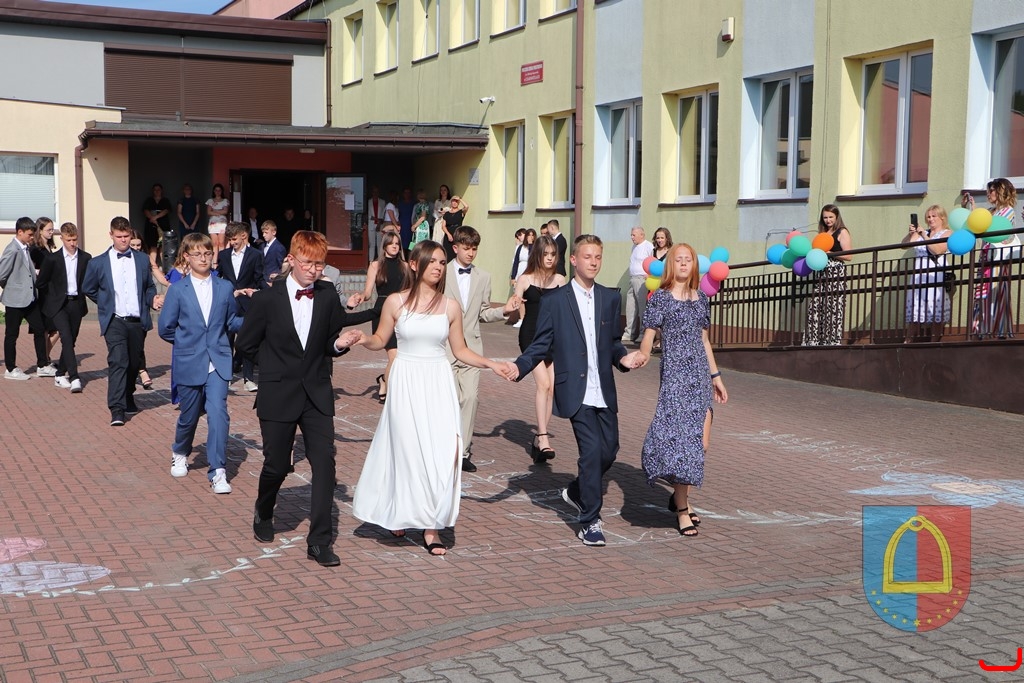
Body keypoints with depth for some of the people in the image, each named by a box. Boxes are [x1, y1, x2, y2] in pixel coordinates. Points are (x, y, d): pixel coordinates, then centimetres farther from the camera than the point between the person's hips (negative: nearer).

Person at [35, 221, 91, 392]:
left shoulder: (85, 258, 3)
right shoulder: (53, 259, -4)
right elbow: (41, 283, 4)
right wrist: (50, 301, 8)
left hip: (77, 304, 3)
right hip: (59, 305, -3)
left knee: (71, 341, 9)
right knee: (67, 339, -16)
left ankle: (60, 375, 24)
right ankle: (74, 378, -22)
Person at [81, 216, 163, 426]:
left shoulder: (142, 261, 9)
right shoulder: (98, 263, 2)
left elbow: (149, 287, 16)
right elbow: (88, 289, 14)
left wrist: (153, 300, -3)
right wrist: (107, 303, 11)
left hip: (138, 321, 3)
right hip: (115, 321, -3)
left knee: (133, 363, 13)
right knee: (118, 361, -16)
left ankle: (128, 399, 35)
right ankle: (117, 409, -19)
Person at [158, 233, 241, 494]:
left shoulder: (225, 288, 6)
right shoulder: (177, 290, 0)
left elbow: (231, 322, 12)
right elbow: (166, 328, 3)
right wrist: (186, 341, 6)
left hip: (217, 363, 0)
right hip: (189, 364, 0)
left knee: (218, 413, -14)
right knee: (189, 416, 13)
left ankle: (218, 472, -11)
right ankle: (180, 454, 43)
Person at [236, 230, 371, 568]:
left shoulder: (328, 296, 1)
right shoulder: (267, 299, -6)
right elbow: (245, 344, 3)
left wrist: (341, 343, -11)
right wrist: (277, 365, 6)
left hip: (317, 394, 2)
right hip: (278, 397, -2)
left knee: (324, 462, -7)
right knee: (277, 465, 7)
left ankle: (319, 541, -1)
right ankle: (263, 514, 39)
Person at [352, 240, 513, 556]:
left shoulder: (450, 306, 5)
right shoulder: (396, 302, 0)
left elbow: (461, 351, 11)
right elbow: (380, 340, 8)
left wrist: (491, 364, 0)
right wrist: (363, 339, -12)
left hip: (438, 384, 2)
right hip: (406, 383, -1)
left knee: (443, 452, -9)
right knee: (409, 450, -1)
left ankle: (432, 525, 1)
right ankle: (402, 513, 24)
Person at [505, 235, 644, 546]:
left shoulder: (611, 298, 11)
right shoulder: (554, 300, -1)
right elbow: (541, 345, -1)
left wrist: (623, 357, -4)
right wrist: (519, 366, -17)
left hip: (604, 392, 5)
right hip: (576, 392, -5)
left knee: (609, 450, 8)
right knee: (591, 450, -10)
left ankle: (576, 491, 37)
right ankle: (590, 523, 2)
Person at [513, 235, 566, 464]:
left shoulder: (560, 280, 9)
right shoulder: (525, 279, 0)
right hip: (531, 336, -4)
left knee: (552, 387, 1)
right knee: (543, 383, -18)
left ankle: (539, 438, 10)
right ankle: (543, 438, -18)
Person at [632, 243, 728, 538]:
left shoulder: (701, 298, 13)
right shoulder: (660, 297, -3)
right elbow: (649, 335, -11)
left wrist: (715, 376, 21)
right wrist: (643, 355, -32)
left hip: (700, 374, 6)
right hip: (674, 373, -5)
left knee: (700, 442, 4)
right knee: (680, 437, -8)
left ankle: (680, 495, 24)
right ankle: (682, 509, 0)